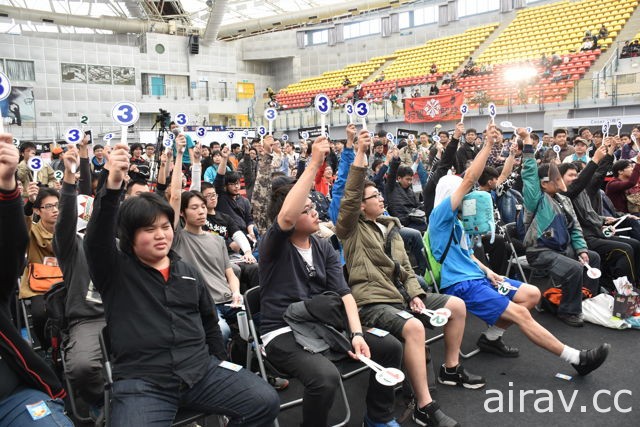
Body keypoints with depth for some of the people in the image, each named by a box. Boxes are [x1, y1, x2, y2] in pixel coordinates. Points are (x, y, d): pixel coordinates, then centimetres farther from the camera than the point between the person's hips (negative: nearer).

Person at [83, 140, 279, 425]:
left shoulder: (188, 272, 15)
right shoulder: (116, 270, 1)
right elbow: (96, 239, -20)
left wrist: (221, 361, 21)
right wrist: (112, 186, -33)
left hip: (201, 372, 4)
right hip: (141, 383, -4)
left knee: (265, 402, -9)